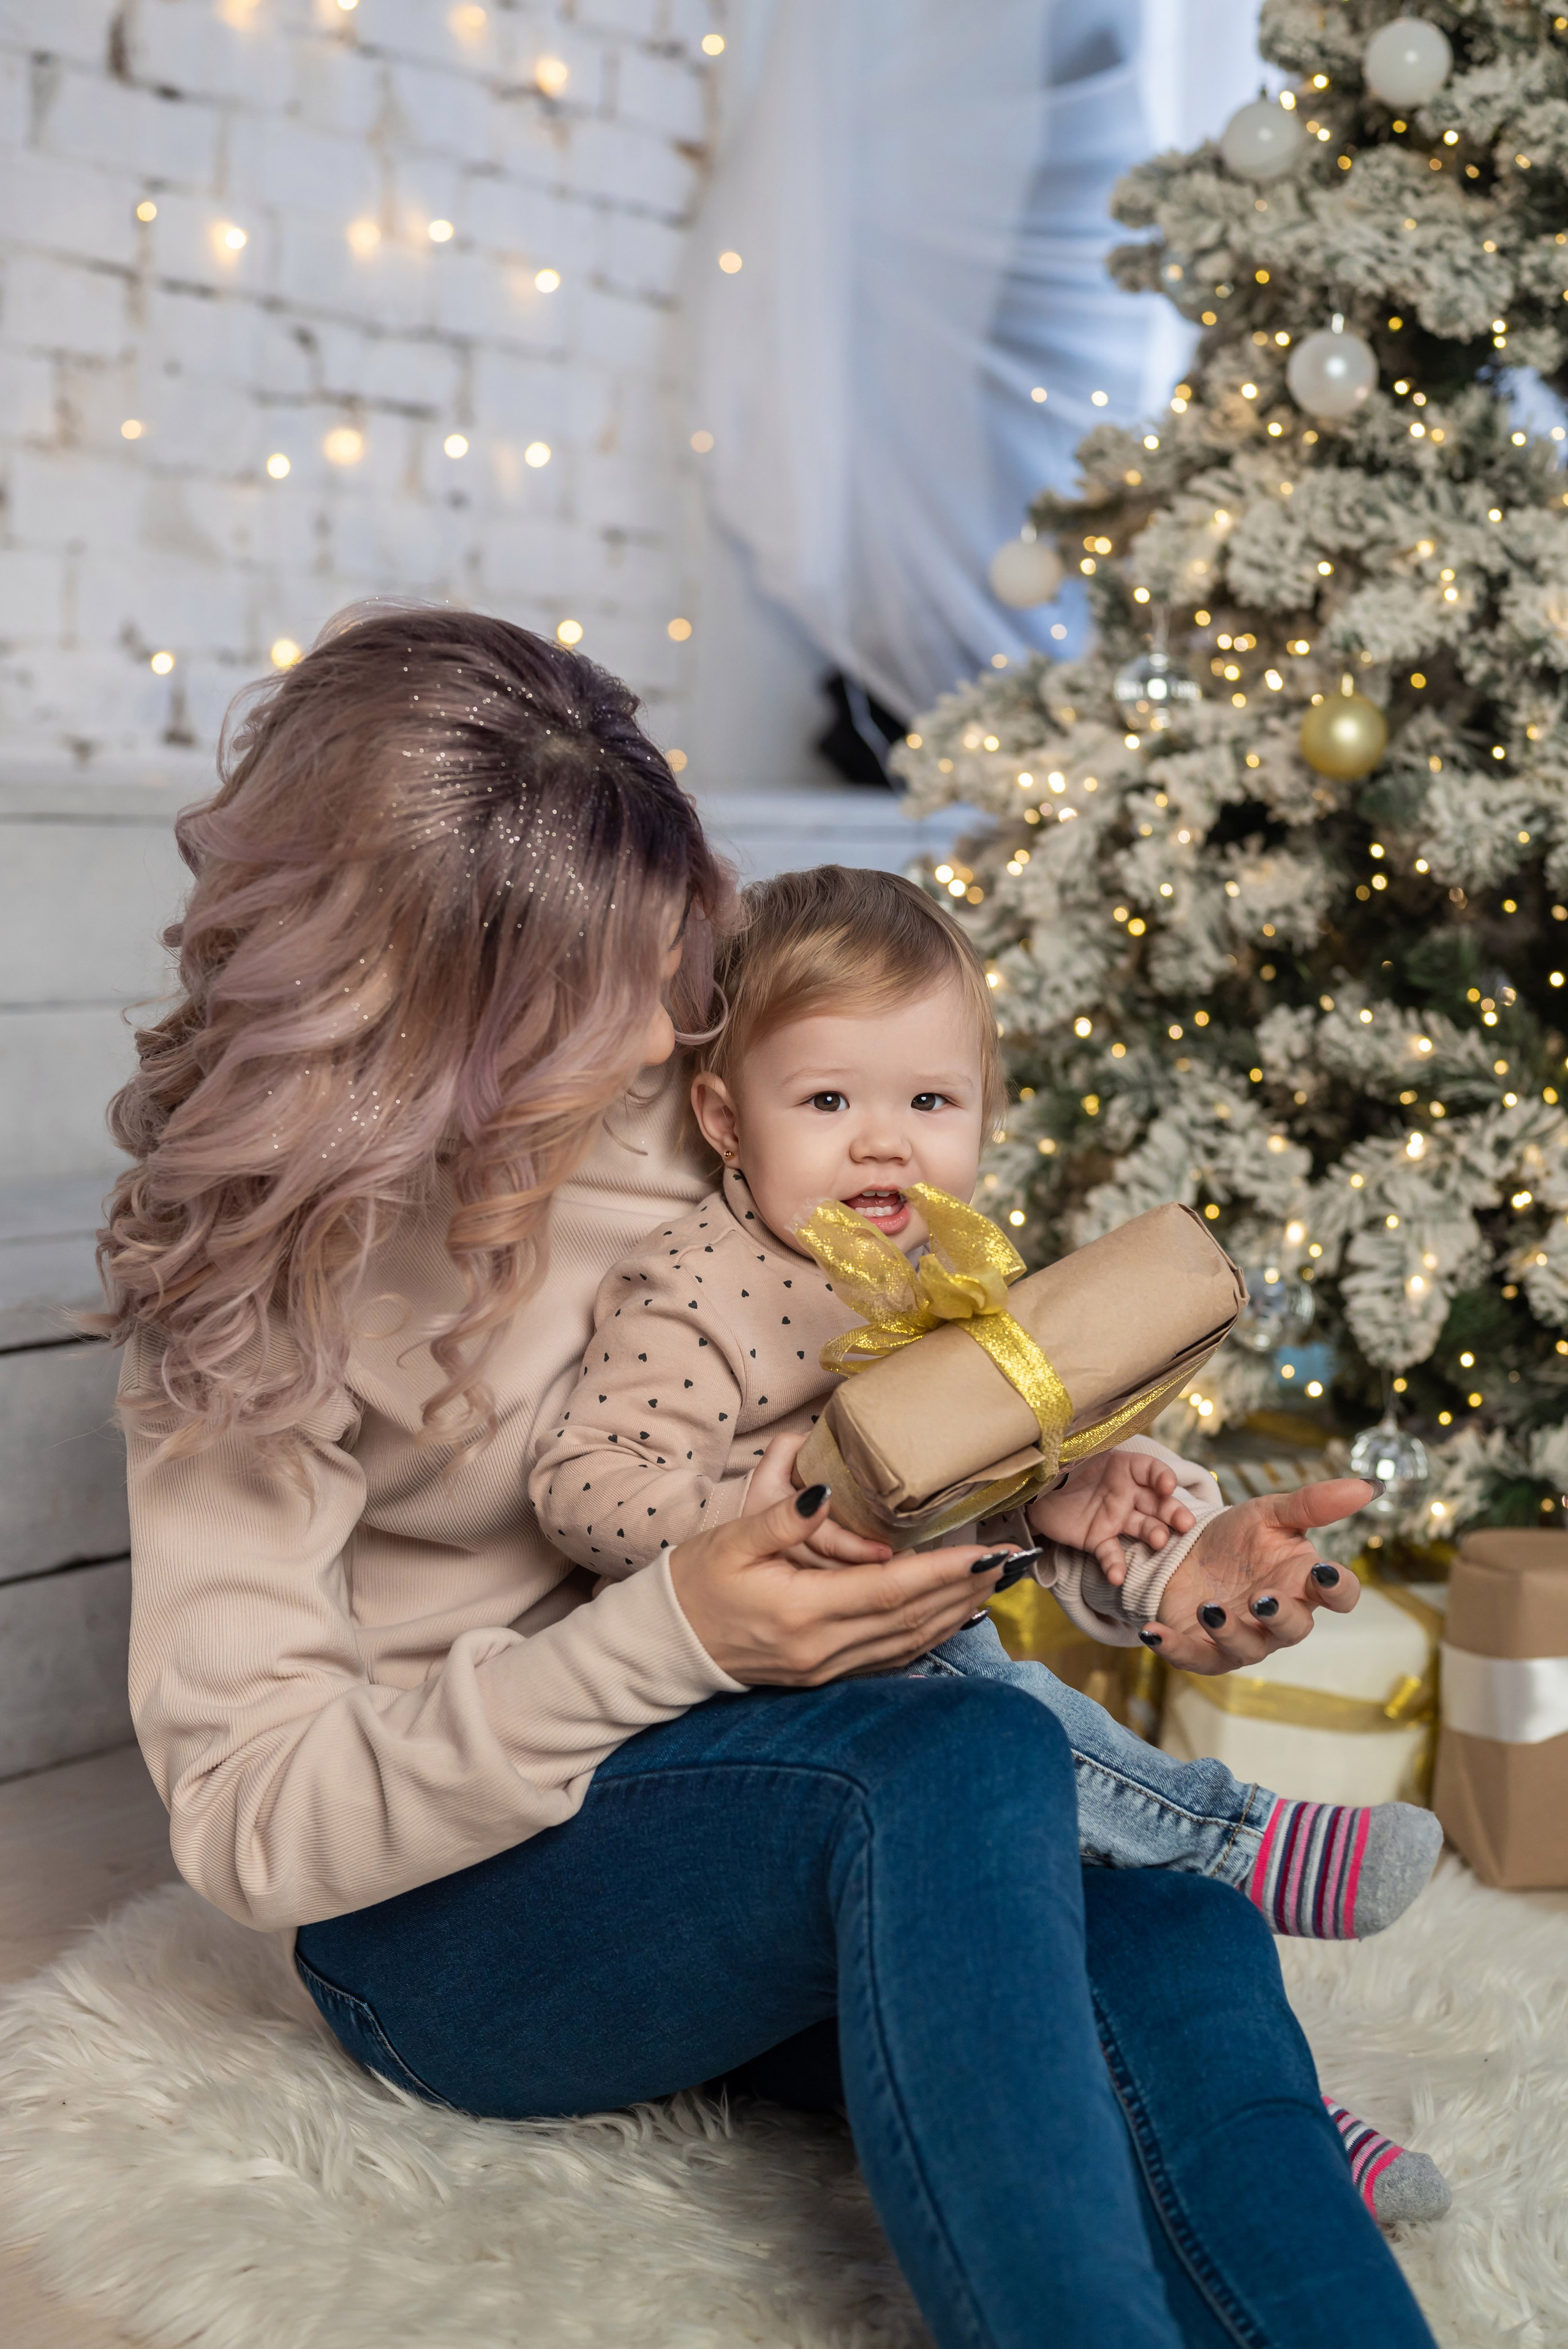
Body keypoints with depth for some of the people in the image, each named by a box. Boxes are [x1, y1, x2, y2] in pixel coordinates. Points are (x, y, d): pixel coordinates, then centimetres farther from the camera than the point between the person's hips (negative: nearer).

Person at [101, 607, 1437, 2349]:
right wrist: (669, 1642, -29)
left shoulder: (688, 1104, 1)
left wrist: (1157, 1561, -10)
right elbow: (247, 1824, -17)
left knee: (1183, 1953, -28)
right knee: (970, 1755, -34)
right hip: (439, 1907, -4)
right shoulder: (269, 1265, -13)